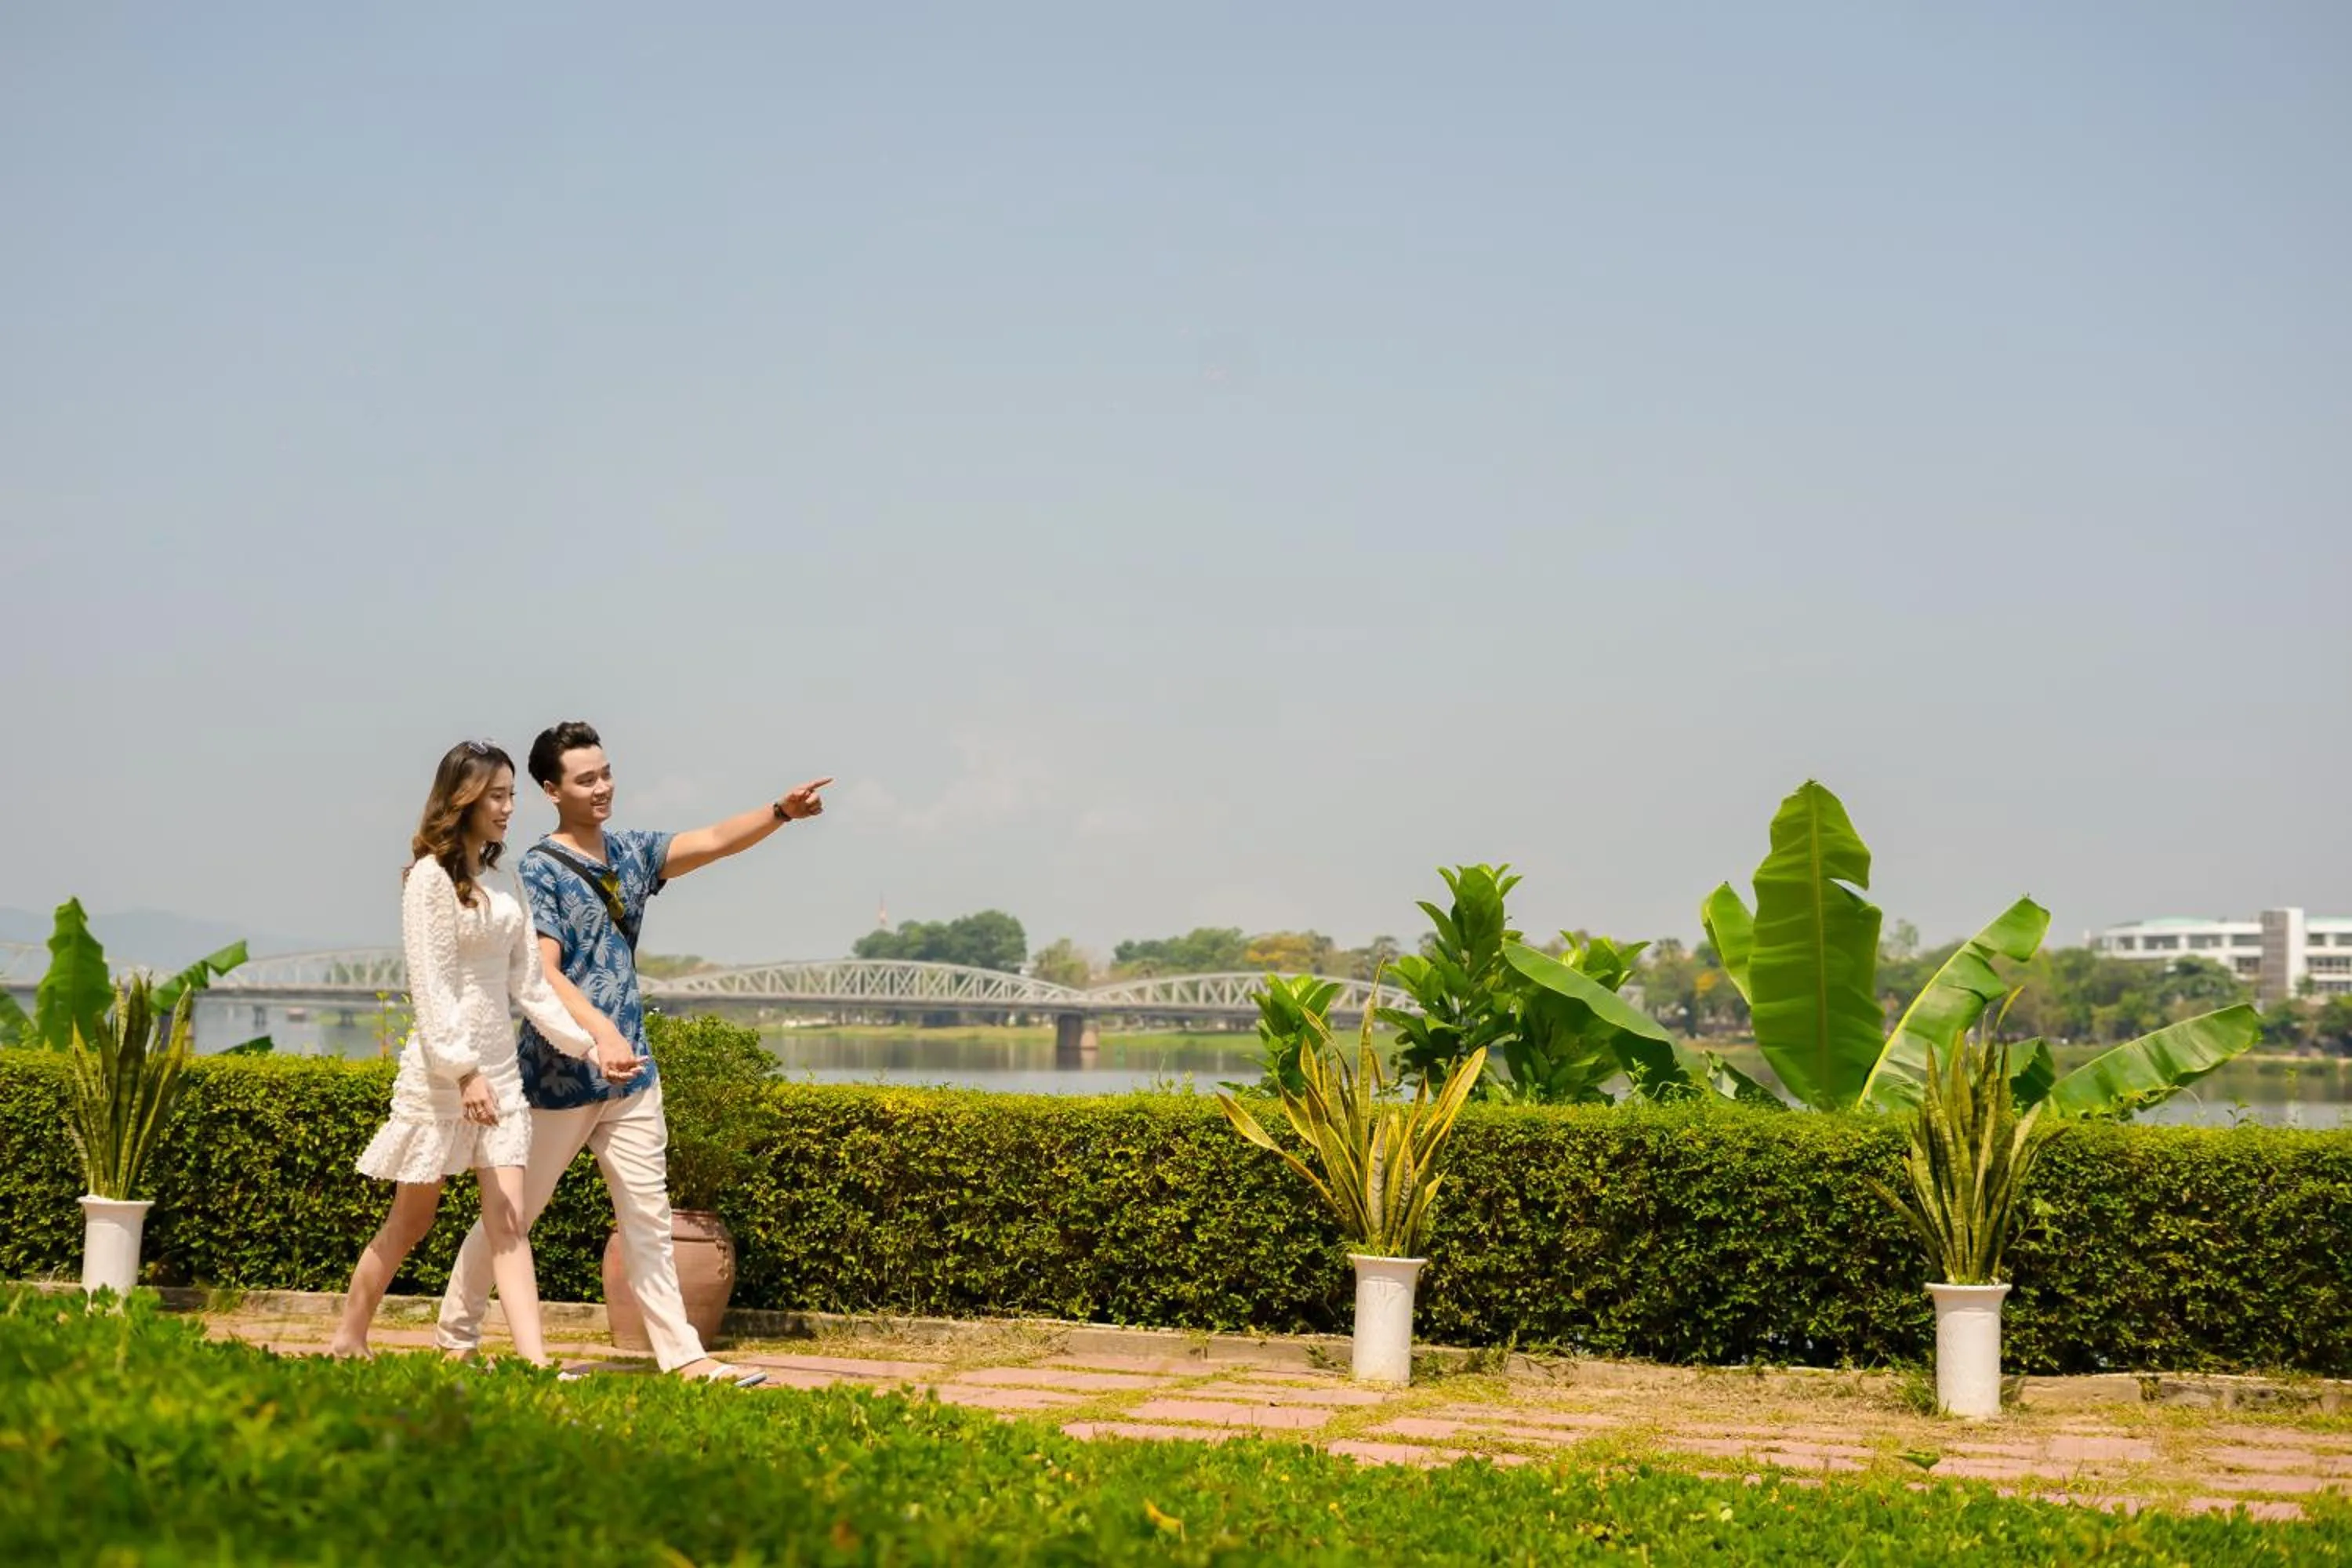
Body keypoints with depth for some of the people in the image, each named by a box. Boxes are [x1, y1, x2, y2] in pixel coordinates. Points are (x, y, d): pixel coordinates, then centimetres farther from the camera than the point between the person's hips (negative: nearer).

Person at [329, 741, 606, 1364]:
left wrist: (585, 1043, 2)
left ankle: (535, 1361, -10)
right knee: (411, 1219, 6)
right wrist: (464, 1069, -23)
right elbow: (430, 985, -16)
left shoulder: (503, 885, 10)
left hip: (500, 1066, 6)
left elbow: (529, 983, 10)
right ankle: (347, 1340, 24)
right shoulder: (430, 877, -10)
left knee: (509, 1219, -3)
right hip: (441, 1068, -6)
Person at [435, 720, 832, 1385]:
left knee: (648, 1217, 4)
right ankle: (454, 1340, 24)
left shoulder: (630, 852, 8)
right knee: (513, 1212, 7)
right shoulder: (539, 871, -12)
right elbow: (543, 974, -24)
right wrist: (601, 1032, -39)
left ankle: (683, 1356, 3)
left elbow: (712, 841, -3)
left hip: (631, 1074, 6)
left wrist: (781, 811, -21)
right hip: (559, 1074, -6)